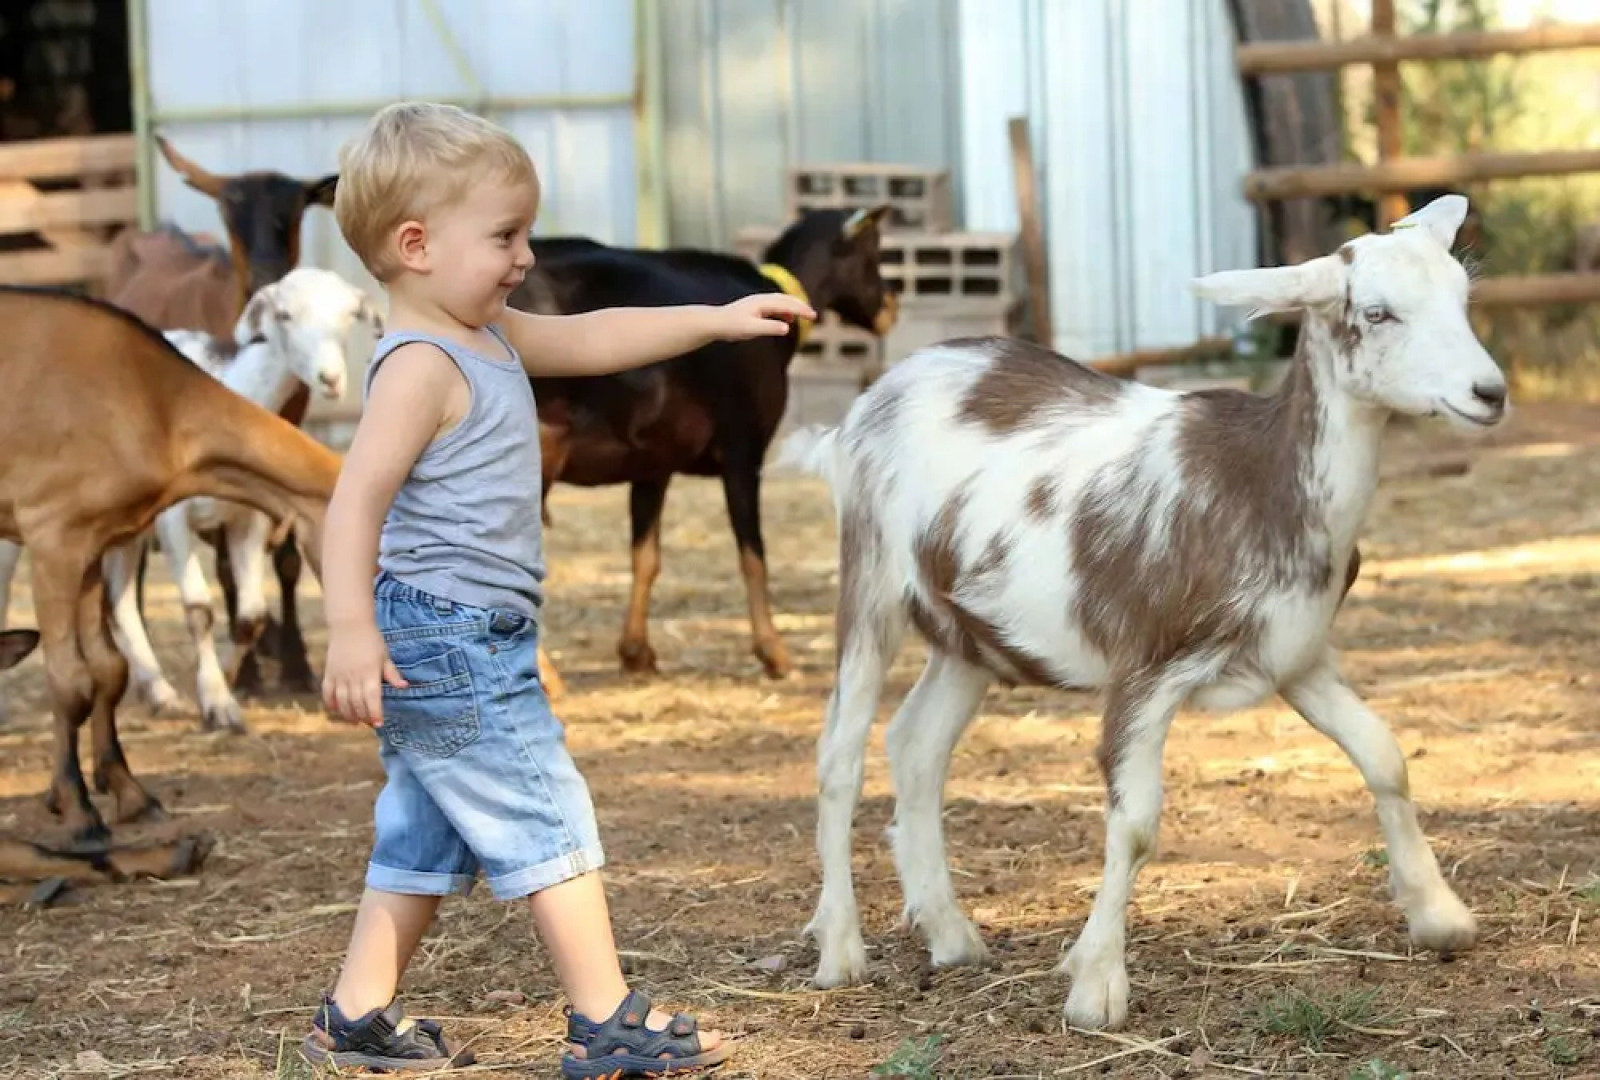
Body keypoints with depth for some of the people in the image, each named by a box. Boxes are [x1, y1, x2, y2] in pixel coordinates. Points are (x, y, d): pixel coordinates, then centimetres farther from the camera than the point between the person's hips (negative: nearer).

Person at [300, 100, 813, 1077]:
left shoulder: (487, 338, 13)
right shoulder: (422, 366, -18)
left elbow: (588, 339, 25)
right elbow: (359, 496, -25)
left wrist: (717, 320, 23)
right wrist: (351, 629, -32)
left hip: (452, 647, 10)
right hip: (448, 640, -10)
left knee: (427, 832, 15)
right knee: (549, 820, -6)